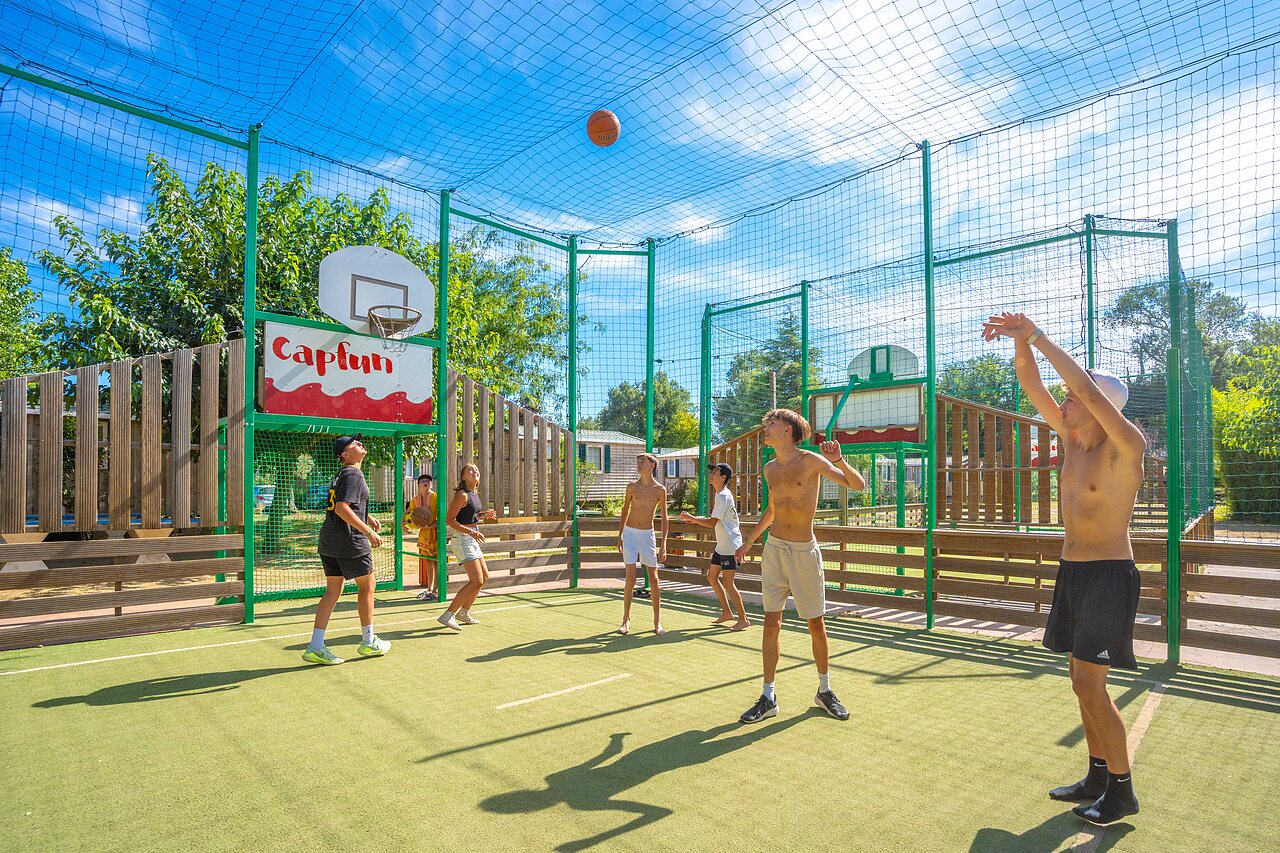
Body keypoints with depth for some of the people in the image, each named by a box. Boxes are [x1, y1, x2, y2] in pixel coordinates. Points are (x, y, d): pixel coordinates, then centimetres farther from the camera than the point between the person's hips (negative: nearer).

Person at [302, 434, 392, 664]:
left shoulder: (340, 474, 17)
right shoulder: (353, 475, -14)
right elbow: (342, 508, -25)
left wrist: (368, 517, 33)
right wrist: (369, 531, -26)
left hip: (328, 540, 9)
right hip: (350, 541, -9)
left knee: (333, 592, 10)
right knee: (366, 586, 6)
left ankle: (315, 647, 9)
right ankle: (368, 643, 17)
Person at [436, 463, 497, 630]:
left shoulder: (475, 494, 11)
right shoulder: (462, 495, -16)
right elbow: (450, 520, -19)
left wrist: (485, 515, 9)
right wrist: (471, 532, -27)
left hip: (472, 540, 10)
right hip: (463, 540, -10)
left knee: (484, 576, 18)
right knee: (476, 582, -15)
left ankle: (464, 612, 30)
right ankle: (447, 616, -9)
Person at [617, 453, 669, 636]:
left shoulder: (660, 490, -3)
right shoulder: (632, 487, -1)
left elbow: (664, 518, -1)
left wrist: (663, 544, -6)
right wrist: (619, 536, 15)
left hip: (648, 535, 0)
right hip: (630, 534, 0)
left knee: (653, 579, 2)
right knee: (630, 579, -3)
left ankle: (657, 622, 13)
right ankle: (626, 619, 11)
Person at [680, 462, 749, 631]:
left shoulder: (723, 496, -19)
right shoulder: (721, 494, 13)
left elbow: (712, 522, -23)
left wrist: (692, 517, -15)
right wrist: (696, 519, 13)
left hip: (730, 546, -10)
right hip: (722, 546, 10)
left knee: (727, 582, -5)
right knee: (712, 577, 14)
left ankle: (743, 619, 6)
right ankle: (727, 612, 24)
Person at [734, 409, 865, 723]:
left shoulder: (811, 461, -7)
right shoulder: (769, 469, 8)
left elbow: (858, 485, -11)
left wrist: (839, 461, -29)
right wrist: (748, 542, 25)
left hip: (804, 552, -4)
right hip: (774, 549, 4)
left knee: (816, 624, 7)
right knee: (771, 623, 3)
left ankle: (824, 691, 27)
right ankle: (768, 698, 11)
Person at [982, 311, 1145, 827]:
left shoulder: (1126, 445, -15)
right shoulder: (1072, 438, 6)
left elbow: (1086, 385, -28)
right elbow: (1032, 388, 2)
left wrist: (1037, 335, -26)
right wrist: (1019, 342, -11)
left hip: (1109, 575, -8)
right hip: (1071, 572, 8)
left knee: (1088, 683, -7)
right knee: (1081, 679, 14)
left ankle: (1122, 790, 11)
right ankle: (1098, 776, 27)